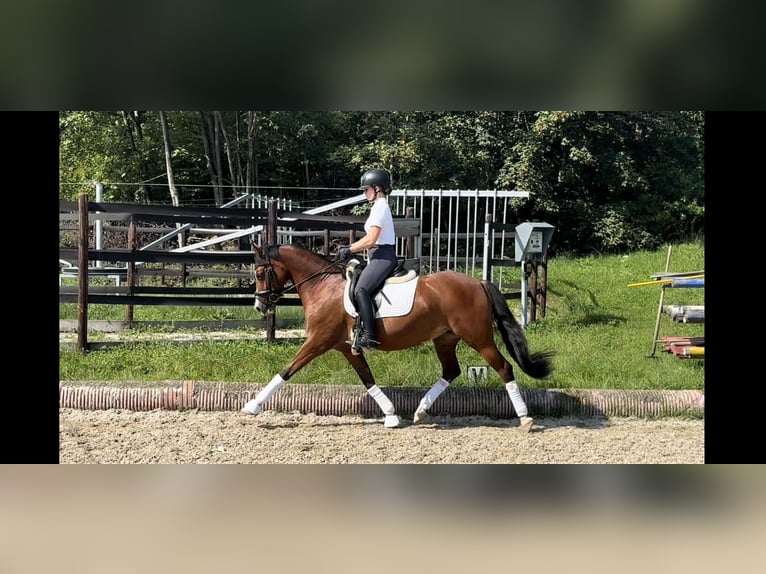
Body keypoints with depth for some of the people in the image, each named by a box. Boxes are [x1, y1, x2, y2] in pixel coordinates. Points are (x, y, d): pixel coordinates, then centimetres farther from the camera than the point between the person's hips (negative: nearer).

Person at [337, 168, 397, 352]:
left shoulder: (379, 207, -12)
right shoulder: (381, 206, 20)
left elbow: (370, 240, -18)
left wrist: (349, 250, -9)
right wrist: (351, 248, 14)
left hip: (382, 256, -11)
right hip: (380, 256, 11)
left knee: (361, 290, -25)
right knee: (353, 285, 13)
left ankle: (368, 336, -33)